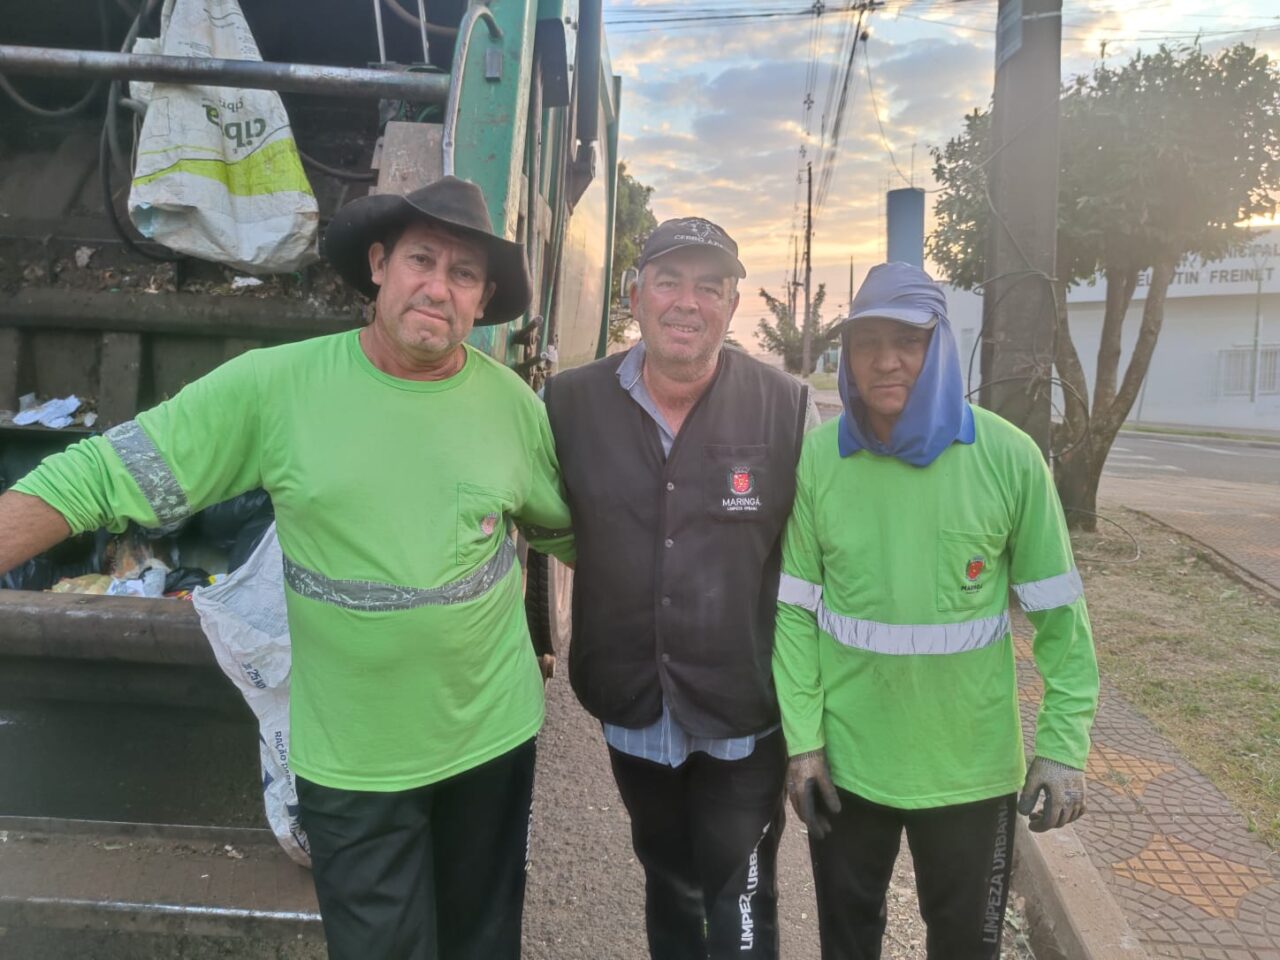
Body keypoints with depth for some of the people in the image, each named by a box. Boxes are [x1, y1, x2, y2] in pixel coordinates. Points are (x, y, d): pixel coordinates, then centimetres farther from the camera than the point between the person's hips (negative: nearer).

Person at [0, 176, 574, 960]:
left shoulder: (512, 403, -6)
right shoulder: (276, 385, -13)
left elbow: (572, 527, 9)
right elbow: (100, 475, -12)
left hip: (493, 735, 3)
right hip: (351, 757, -2)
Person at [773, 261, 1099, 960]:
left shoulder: (1008, 457, -11)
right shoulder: (816, 459, -9)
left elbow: (1058, 611, -5)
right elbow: (795, 609, -6)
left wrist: (1064, 744, -8)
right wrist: (802, 739, -7)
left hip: (971, 763, 0)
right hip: (845, 758, 1)